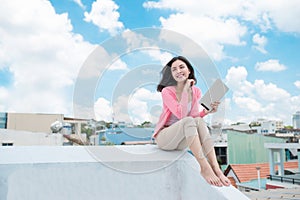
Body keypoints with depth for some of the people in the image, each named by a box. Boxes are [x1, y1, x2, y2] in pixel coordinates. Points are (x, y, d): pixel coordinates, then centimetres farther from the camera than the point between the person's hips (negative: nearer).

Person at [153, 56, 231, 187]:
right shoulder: (167, 91, -11)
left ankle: (216, 168, -38)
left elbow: (195, 116, 1)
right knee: (188, 121, -34)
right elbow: (181, 115, -23)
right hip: (164, 136, -4)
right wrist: (185, 90, -22)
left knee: (199, 121, -28)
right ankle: (204, 168, -42)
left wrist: (206, 111, -18)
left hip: (182, 140, 4)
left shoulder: (196, 91, 5)